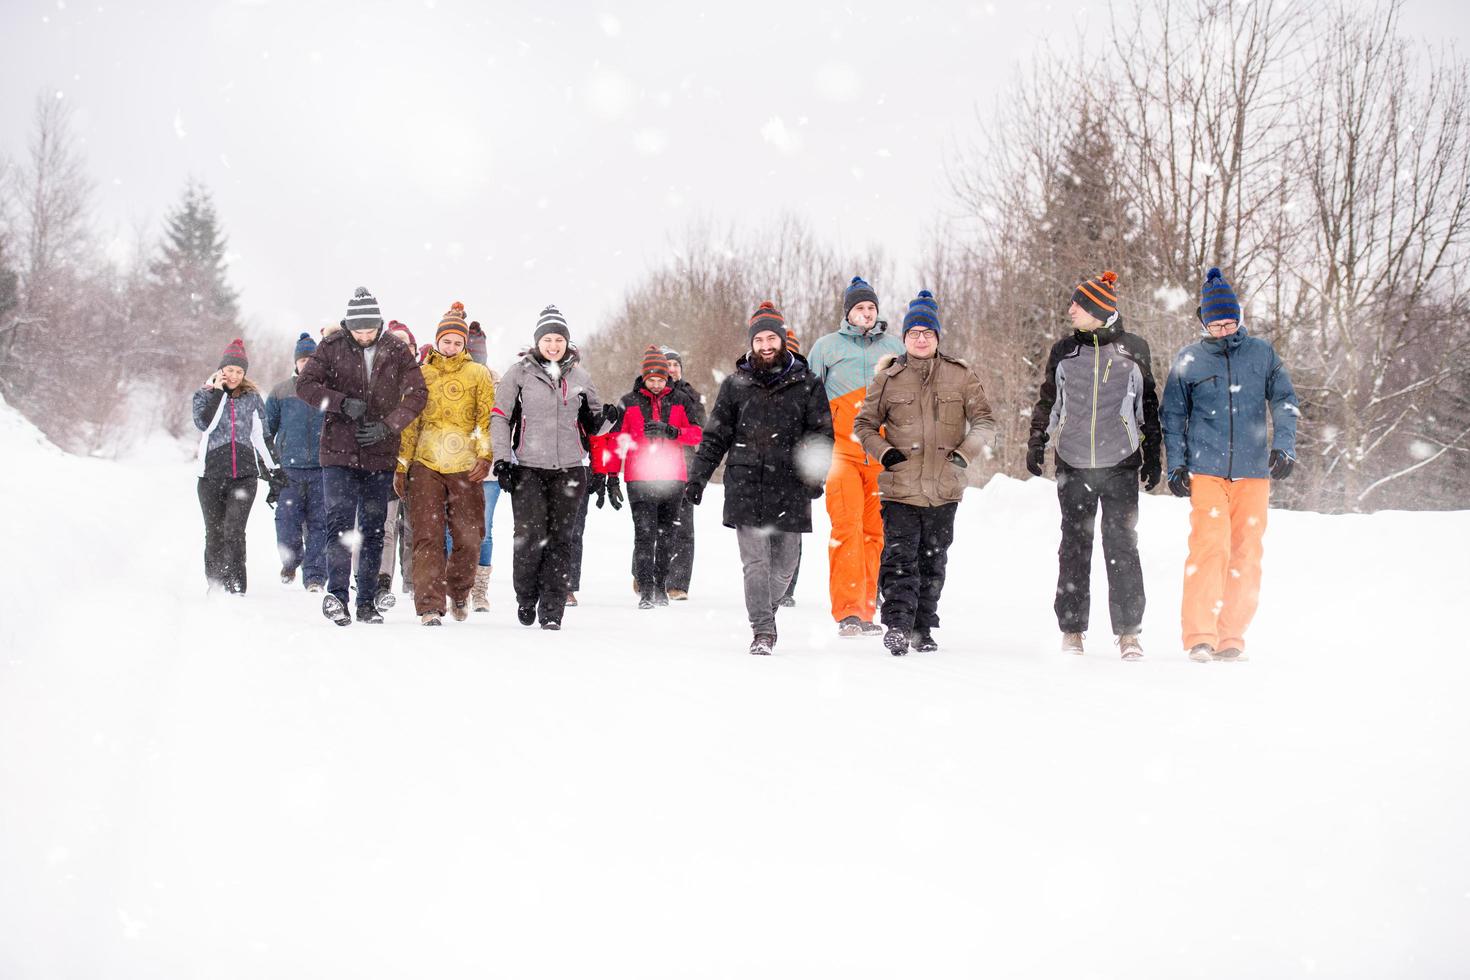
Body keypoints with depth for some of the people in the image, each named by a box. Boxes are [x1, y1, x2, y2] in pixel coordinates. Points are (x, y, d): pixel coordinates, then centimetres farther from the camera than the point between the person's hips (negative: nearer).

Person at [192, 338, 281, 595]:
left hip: (244, 475, 0)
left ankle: (236, 588, -15)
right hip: (212, 474, 0)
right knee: (214, 533, 7)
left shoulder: (252, 398, 11)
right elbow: (203, 423, -13)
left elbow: (260, 437, 18)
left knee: (234, 530, -14)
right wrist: (218, 391, -11)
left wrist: (272, 469, 14)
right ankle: (214, 584, 20)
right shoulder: (205, 394, 6)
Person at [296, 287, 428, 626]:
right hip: (339, 452, -2)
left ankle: (368, 601, 14)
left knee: (374, 529, 8)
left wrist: (387, 425, -14)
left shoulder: (397, 350, 1)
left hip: (380, 455, 2)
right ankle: (336, 594, -8)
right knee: (340, 524, -10)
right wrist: (342, 403, -17)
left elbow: (417, 394, -1)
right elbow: (305, 384, -3)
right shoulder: (332, 347, -1)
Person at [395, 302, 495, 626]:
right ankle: (430, 606, -4)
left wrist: (485, 457, -10)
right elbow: (409, 422, 12)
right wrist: (401, 466, 9)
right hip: (425, 465, 0)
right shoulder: (421, 374, 11)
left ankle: (458, 592, 27)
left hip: (465, 467, 0)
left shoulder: (478, 374, 8)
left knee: (469, 537, 2)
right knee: (427, 537, -5)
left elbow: (487, 420, 4)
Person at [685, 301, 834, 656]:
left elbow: (823, 432, 5)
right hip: (745, 488, 0)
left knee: (782, 567, 7)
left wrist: (817, 472, -9)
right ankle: (763, 631, -4)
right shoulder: (735, 384, 7)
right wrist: (697, 477, 4)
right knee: (755, 563, -7)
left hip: (790, 490, 0)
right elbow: (715, 436, 11)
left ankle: (766, 610, 32)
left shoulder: (807, 384, 5)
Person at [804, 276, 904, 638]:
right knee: (846, 528, -13)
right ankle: (848, 612, -12)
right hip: (842, 452, -2)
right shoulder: (827, 346, 10)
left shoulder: (894, 347, 15)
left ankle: (866, 612, 8)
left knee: (874, 530, 2)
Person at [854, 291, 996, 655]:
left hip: (944, 489, 1)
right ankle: (897, 625, -12)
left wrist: (965, 453, -9)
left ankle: (923, 629, 20)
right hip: (900, 489, -1)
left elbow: (985, 422, 7)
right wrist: (883, 452, -5)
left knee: (933, 563, 10)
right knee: (900, 559, -11)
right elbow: (863, 424, 12)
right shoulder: (887, 379, 3)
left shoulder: (961, 376, 4)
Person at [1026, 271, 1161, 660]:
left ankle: (1128, 631, 4)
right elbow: (1047, 400, 16)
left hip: (1120, 465, -2)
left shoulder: (1133, 349, 4)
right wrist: (1036, 442, 6)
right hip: (1073, 465, 2)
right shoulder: (1063, 351, 8)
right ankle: (1071, 628, 11)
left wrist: (1152, 456, 8)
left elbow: (1149, 406, 10)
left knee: (1122, 547, -3)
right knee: (1074, 547, 4)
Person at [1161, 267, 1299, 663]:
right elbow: (1173, 416, 12)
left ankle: (1232, 637, 9)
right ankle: (1199, 634, -10)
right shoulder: (1188, 360, 7)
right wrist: (1176, 466, 4)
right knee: (1209, 548, -14)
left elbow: (1285, 402, 10)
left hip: (1253, 471, 2)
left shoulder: (1262, 353, 9)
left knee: (1246, 554, 1)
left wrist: (1283, 447, -4)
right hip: (1206, 471, -2)